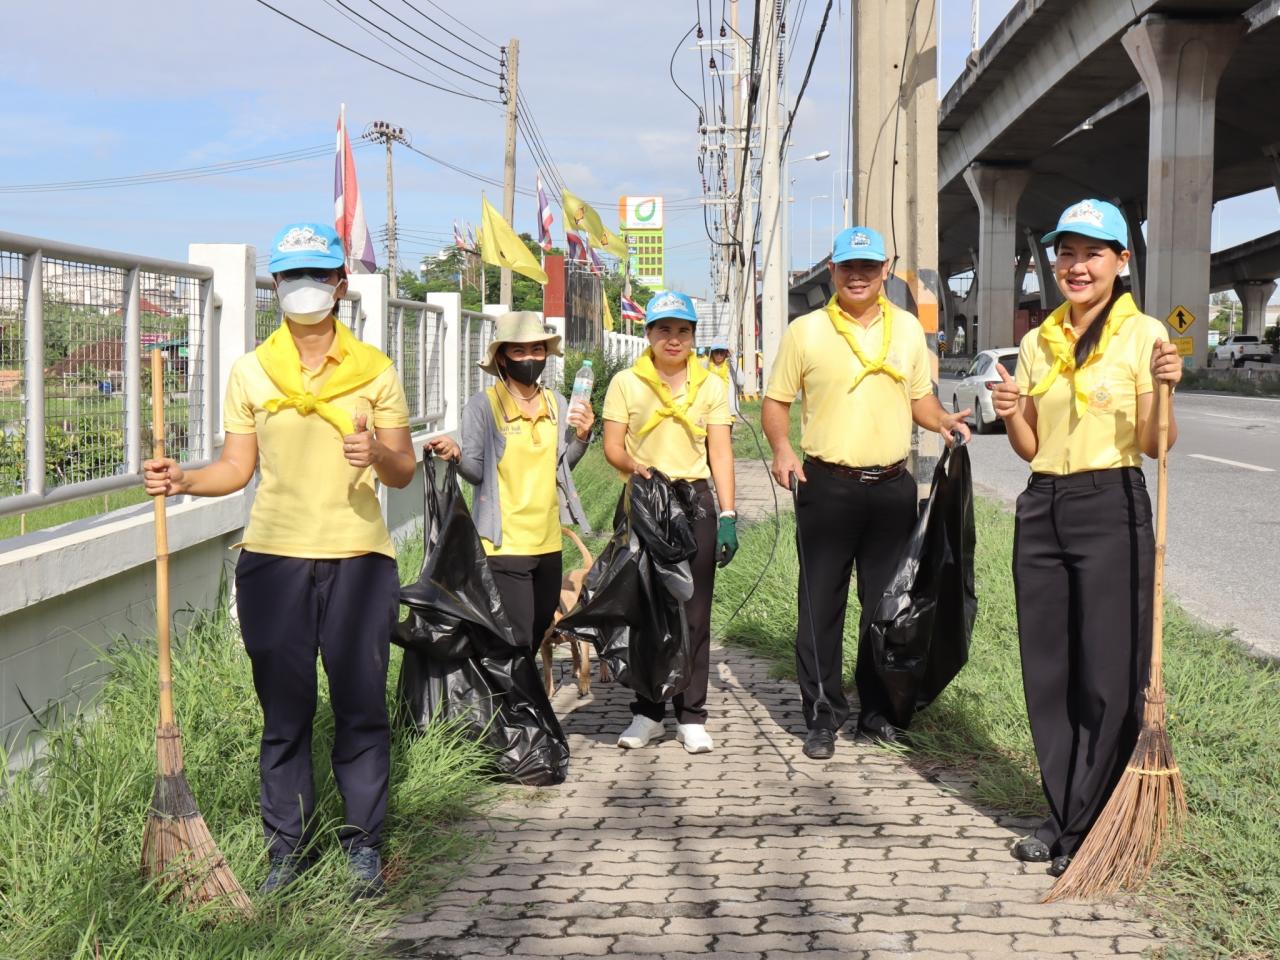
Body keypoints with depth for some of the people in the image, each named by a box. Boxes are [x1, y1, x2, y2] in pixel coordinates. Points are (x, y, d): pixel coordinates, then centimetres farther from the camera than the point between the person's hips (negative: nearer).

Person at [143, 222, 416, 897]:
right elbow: (237, 468, 9)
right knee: (283, 710, 5)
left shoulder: (374, 370, 5)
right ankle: (288, 846, 16)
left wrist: (378, 454, -17)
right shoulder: (251, 372, 8)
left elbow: (403, 472, 5)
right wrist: (182, 480, -10)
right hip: (273, 557, 1)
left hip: (358, 557, -1)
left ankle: (363, 841, 14)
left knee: (360, 705, 1)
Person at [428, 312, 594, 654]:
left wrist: (581, 437, 0)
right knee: (517, 642, -10)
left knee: (538, 634, 16)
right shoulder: (483, 405, -7)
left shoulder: (557, 405, 8)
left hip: (548, 542, 6)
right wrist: (457, 456, -28)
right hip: (505, 544, -6)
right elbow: (476, 471, -8)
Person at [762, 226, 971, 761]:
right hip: (826, 485, -3)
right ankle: (823, 714, 9)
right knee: (821, 605, 0)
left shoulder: (907, 329, 10)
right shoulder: (805, 331, 1)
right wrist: (781, 448, -13)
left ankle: (877, 710, 21)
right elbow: (776, 401, 4)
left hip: (891, 487, 3)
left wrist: (943, 421, -2)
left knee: (887, 603, 9)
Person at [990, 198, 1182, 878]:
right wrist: (1010, 414, -6)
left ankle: (1088, 830, 9)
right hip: (1041, 510, 5)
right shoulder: (1037, 343, 12)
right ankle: (1061, 816, 20)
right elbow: (1031, 447, 13)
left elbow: (1153, 444, -7)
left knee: (1108, 677, -1)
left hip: (1110, 509, -5)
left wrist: (1163, 389, -24)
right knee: (1048, 671, 8)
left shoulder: (1142, 335, -3)